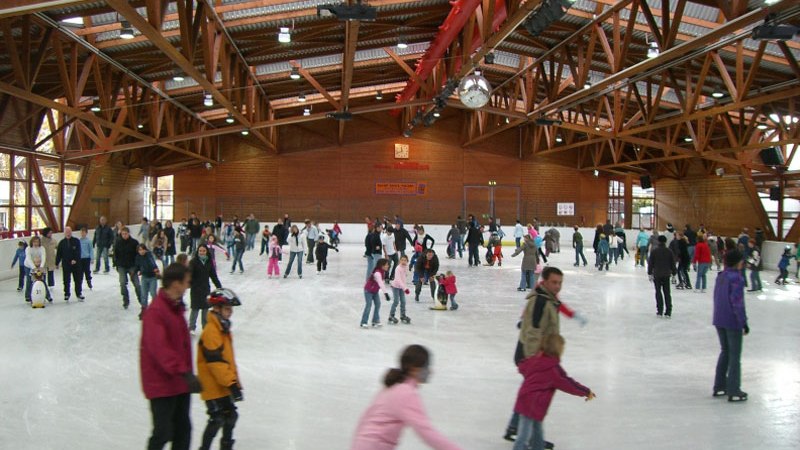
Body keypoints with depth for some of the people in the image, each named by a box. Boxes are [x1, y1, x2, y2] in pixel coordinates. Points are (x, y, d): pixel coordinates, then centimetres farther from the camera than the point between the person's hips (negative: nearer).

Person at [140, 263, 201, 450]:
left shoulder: (176, 306, 10)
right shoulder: (155, 312, -21)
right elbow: (159, 348, -30)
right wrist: (185, 372, -35)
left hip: (180, 382, 9)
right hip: (162, 383, -9)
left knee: (183, 429, 14)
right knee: (163, 432, -1)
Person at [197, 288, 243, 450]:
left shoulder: (224, 329, 11)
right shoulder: (211, 331, -21)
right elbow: (215, 361, -25)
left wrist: (235, 381, 20)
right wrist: (231, 383, -25)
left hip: (224, 385, 9)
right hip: (213, 386, -9)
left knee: (231, 415, 16)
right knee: (217, 419, -5)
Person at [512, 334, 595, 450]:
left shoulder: (536, 359, 6)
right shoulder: (554, 369, -16)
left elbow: (523, 367, 23)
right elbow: (567, 383, -11)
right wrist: (586, 392, 0)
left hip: (525, 400, 9)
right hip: (532, 406, -9)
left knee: (537, 434, 25)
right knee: (525, 436, -7)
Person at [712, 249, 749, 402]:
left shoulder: (720, 276, 6)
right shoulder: (737, 278, -18)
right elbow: (738, 303, -20)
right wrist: (744, 322, -15)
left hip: (719, 321, 8)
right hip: (733, 322, -8)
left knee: (725, 352, 18)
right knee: (735, 356, 3)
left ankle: (719, 387, 22)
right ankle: (733, 392, 8)